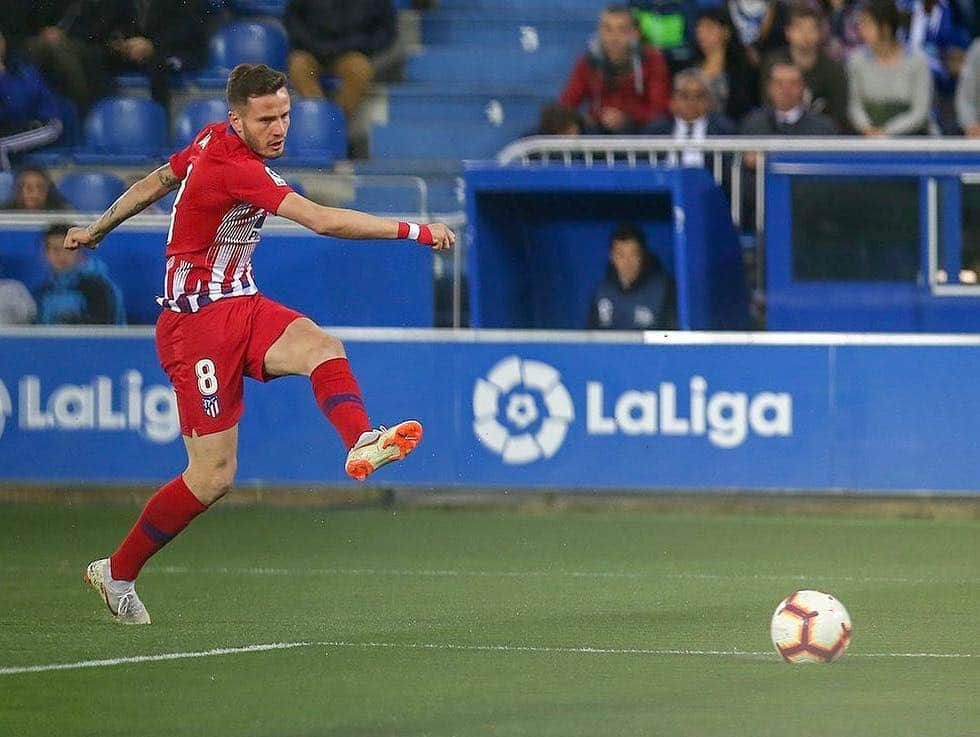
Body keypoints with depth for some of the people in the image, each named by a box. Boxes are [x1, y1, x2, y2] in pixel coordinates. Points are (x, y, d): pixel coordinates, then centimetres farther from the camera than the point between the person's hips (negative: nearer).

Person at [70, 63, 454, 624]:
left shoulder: (214, 141, 7)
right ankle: (117, 572, 12)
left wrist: (97, 230, 40)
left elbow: (154, 184, 24)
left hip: (241, 304, 9)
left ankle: (362, 443, -50)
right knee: (213, 476, -7)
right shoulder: (232, 168, -23)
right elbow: (322, 221, -31)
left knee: (321, 347, -24)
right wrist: (413, 231, -31)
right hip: (197, 320, -9)